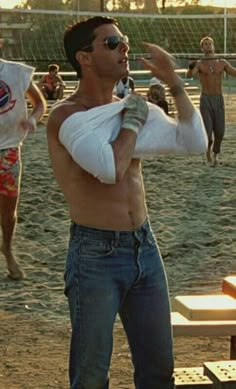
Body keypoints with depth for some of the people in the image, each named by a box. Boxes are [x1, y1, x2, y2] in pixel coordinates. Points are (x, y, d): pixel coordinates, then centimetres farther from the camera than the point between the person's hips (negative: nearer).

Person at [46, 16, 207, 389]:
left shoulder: (136, 106, 7)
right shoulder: (66, 116, -14)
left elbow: (195, 141, 6)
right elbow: (111, 168, -28)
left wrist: (174, 83, -2)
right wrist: (132, 121, -11)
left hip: (145, 246, 6)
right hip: (96, 255, -6)